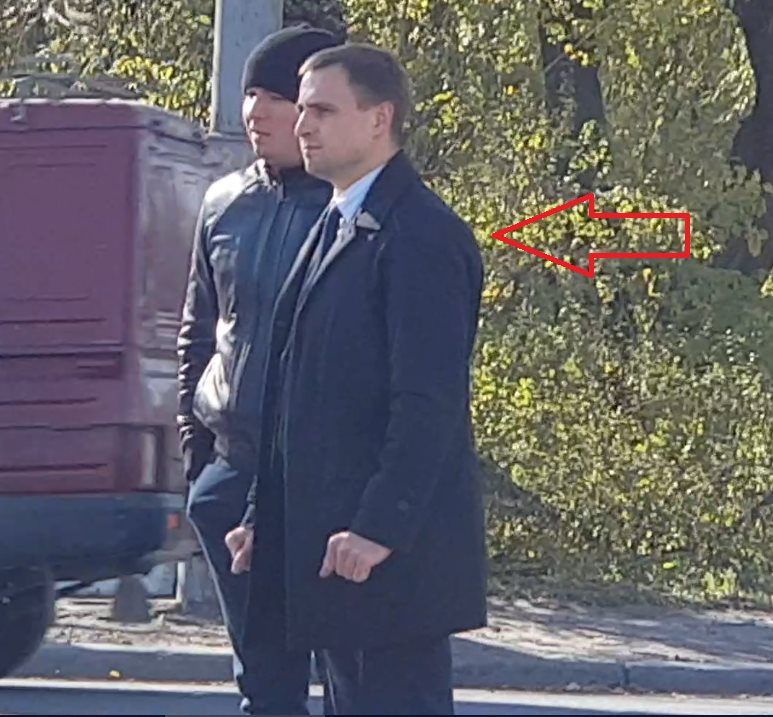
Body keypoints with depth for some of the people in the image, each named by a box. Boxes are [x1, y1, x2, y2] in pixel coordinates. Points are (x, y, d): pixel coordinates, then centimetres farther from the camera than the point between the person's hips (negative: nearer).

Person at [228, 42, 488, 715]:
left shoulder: (423, 236, -13)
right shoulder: (335, 229, 18)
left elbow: (430, 400, -20)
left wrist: (379, 528, -23)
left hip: (393, 551, -10)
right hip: (332, 544, 10)